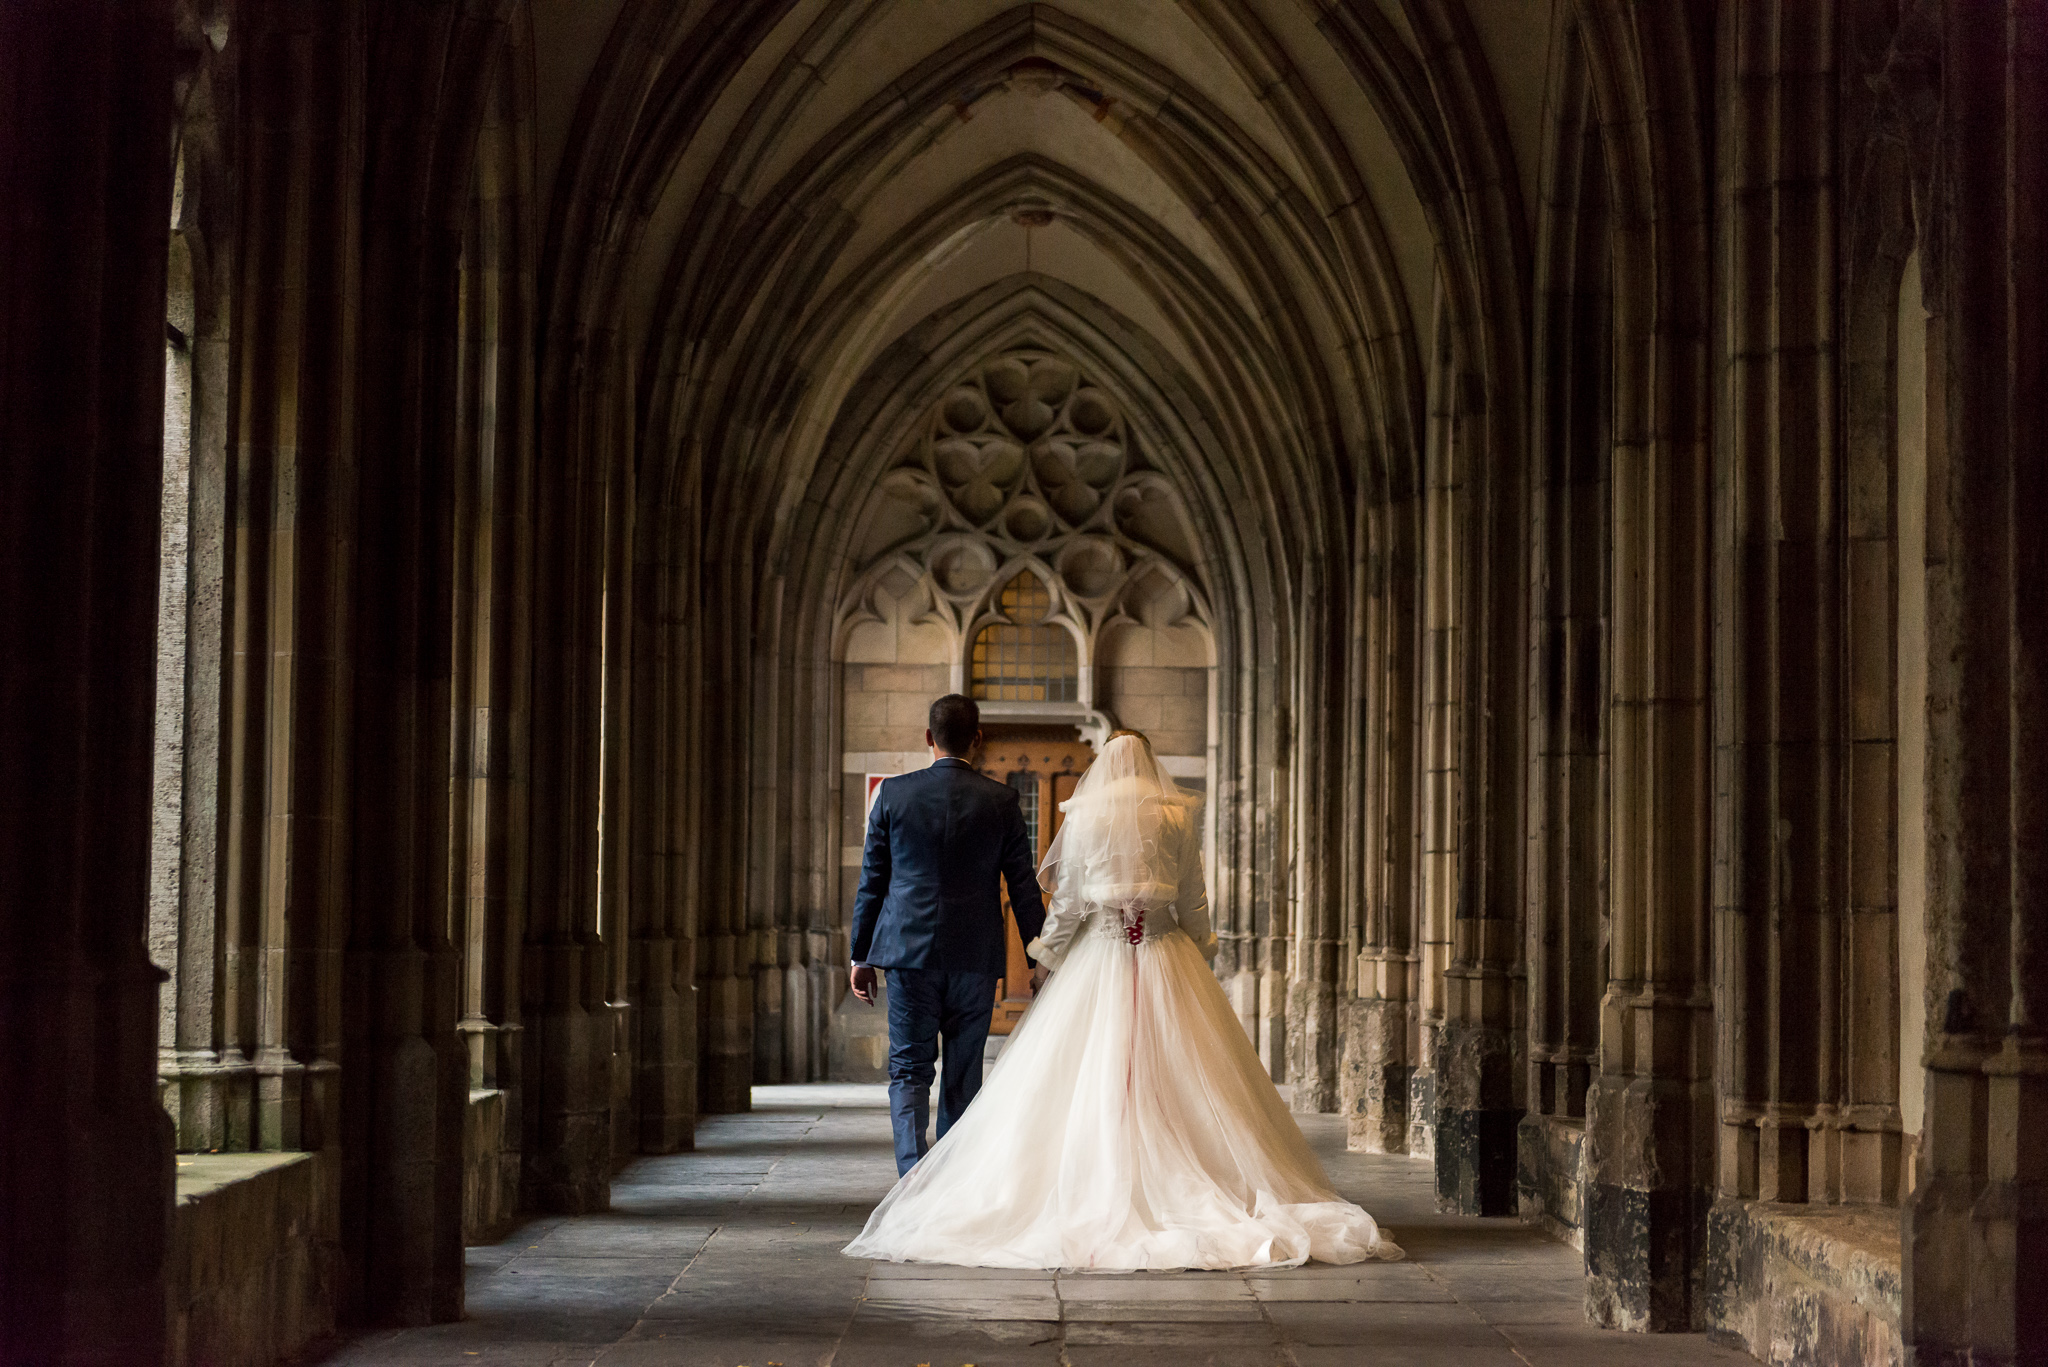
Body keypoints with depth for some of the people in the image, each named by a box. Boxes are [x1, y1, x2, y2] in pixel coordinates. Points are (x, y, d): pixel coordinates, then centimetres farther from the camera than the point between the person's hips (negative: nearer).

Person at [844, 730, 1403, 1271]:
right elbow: (1193, 901, 5)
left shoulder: (1084, 818, 1)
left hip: (1100, 956, -1)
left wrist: (1049, 952, 14)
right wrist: (1201, 958, 17)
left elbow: (1067, 899, 2)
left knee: (1094, 1083, 0)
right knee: (1176, 1082, 1)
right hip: (1168, 957, 1)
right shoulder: (1178, 817, 4)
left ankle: (1105, 1197, -4)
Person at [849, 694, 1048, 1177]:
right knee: (962, 1077, 11)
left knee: (909, 1070, 3)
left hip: (909, 951, 0)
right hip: (976, 956, 1)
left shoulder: (893, 793, -1)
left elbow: (871, 881, 3)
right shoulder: (1000, 800, -1)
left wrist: (861, 955, 11)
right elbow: (1024, 887, 1)